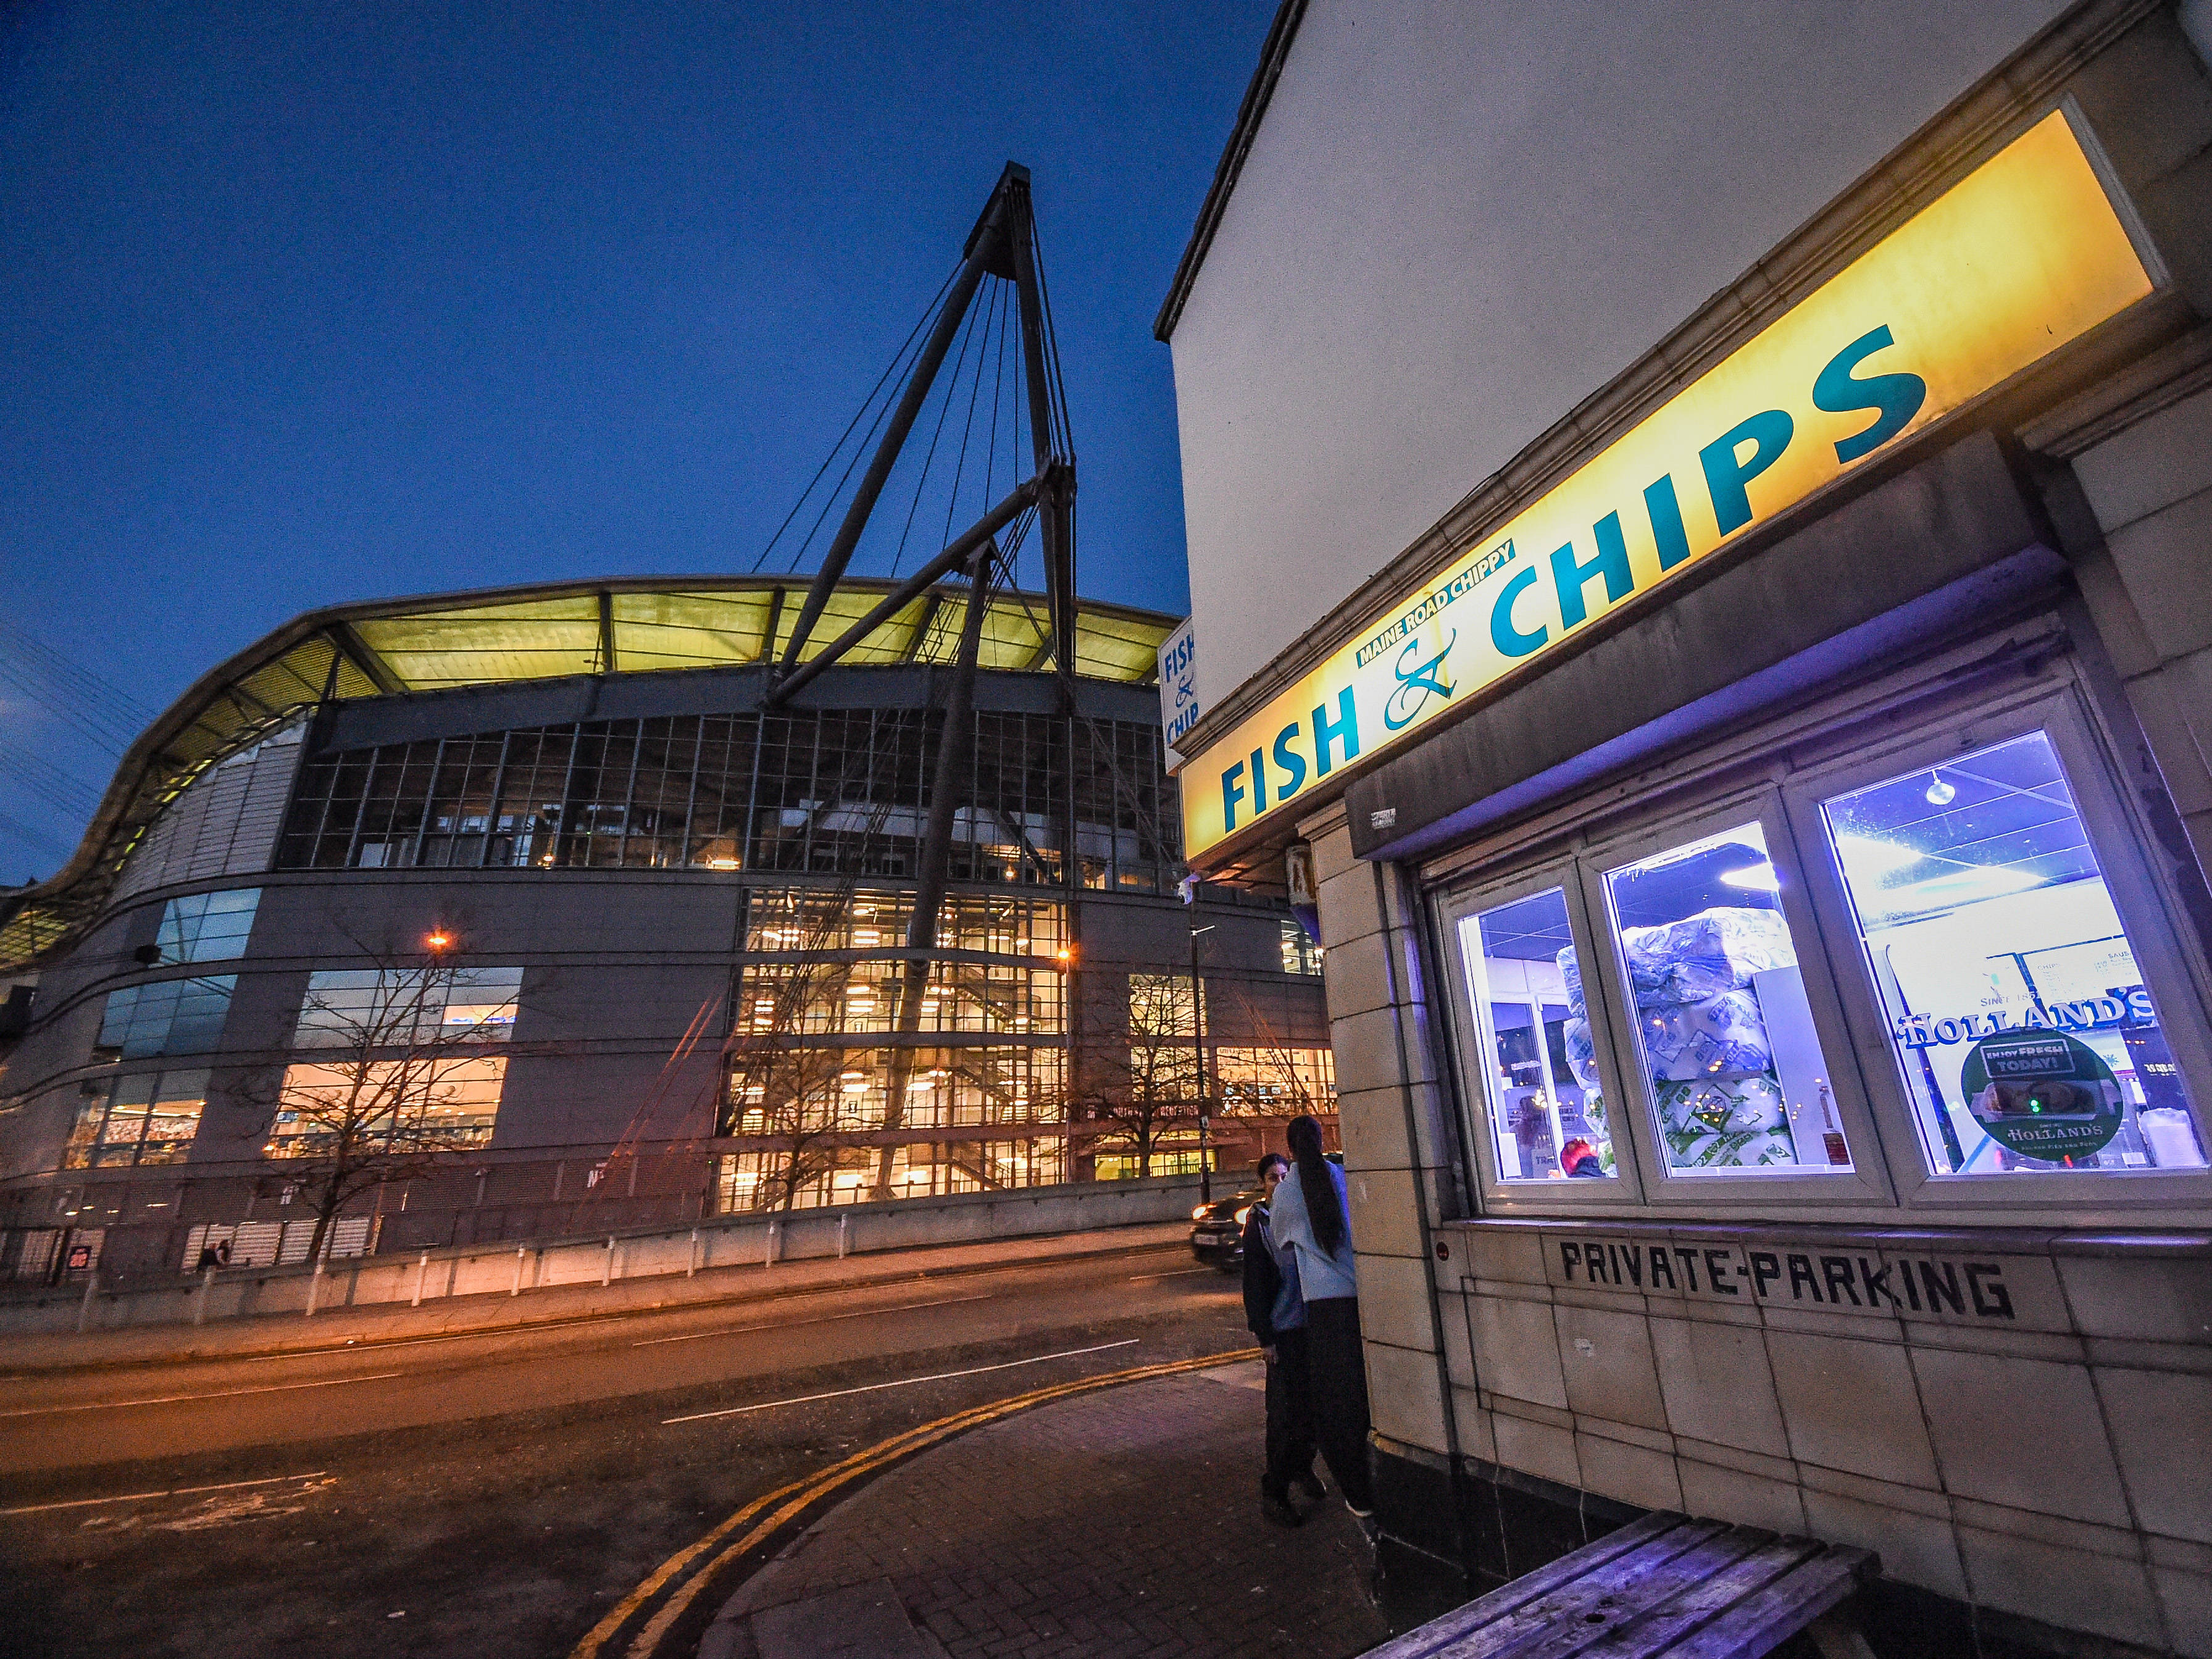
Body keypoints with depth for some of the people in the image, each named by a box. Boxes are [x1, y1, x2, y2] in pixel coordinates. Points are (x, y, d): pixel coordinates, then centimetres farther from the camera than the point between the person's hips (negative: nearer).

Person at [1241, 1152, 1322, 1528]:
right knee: (1285, 1412, -2)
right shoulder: (1258, 1223, -7)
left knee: (1312, 1402, 12)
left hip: (1312, 1324, 5)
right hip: (1283, 1330, -5)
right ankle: (1273, 1493, 9)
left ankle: (1301, 1466, 33)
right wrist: (1265, 1336, -9)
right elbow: (1254, 1285, -7)